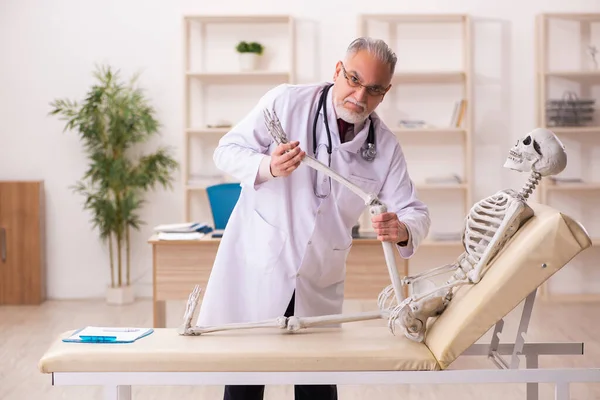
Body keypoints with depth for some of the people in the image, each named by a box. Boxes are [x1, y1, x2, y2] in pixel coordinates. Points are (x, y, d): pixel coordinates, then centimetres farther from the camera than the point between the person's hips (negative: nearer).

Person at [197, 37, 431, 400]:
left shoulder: (385, 146, 1)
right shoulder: (286, 102, -8)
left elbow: (415, 212, 1)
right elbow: (227, 151, -4)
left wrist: (402, 230, -24)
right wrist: (267, 166, -26)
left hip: (319, 288, 3)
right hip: (257, 269, -2)